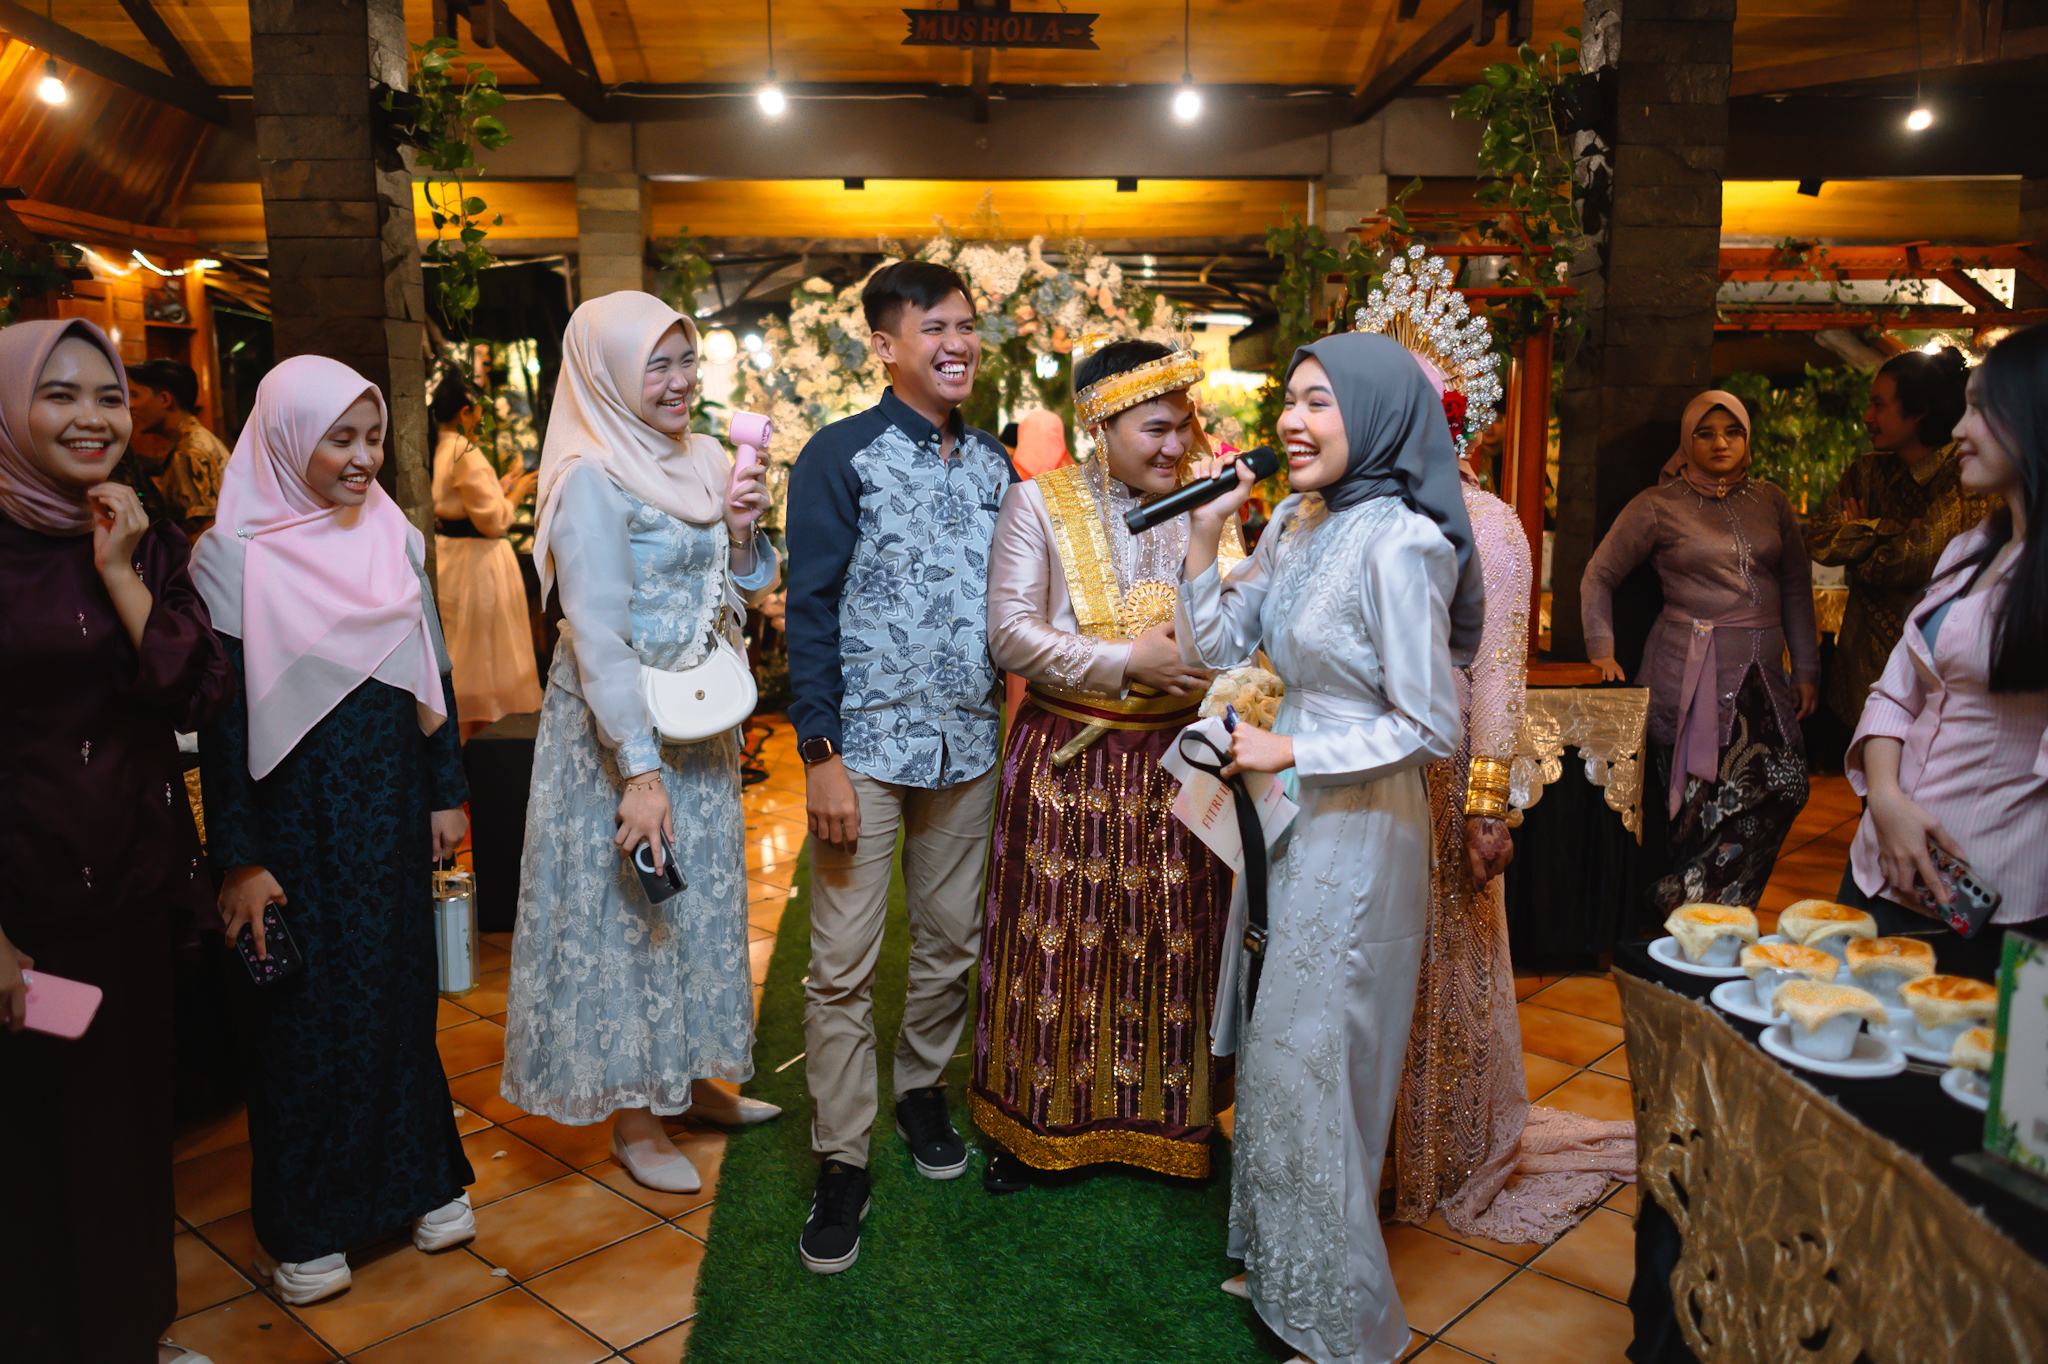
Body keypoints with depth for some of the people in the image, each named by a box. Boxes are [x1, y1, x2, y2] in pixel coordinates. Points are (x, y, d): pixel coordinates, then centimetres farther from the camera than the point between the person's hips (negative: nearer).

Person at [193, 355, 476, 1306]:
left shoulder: (398, 538, 3)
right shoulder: (232, 554, -10)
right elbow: (219, 716, -11)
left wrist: (447, 793, 8)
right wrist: (238, 860, -12)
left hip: (390, 803, 4)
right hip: (294, 811, -4)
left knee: (399, 990, 13)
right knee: (303, 1010, 8)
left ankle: (416, 1177, 31)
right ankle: (303, 1226, 24)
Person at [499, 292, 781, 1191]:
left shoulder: (696, 460, 6)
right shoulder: (593, 477, -16)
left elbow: (742, 591, 14)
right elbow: (598, 636, -21)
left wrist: (741, 532, -7)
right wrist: (641, 770, -23)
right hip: (617, 730, -8)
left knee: (702, 901, 17)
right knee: (627, 908, 4)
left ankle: (696, 1080, 34)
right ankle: (633, 1118, 19)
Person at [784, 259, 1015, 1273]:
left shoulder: (993, 465, 10)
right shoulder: (841, 456, -5)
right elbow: (810, 609, -8)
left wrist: (1015, 723, 11)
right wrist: (820, 754, -13)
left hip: (968, 744, 5)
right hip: (868, 743, -5)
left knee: (953, 939, 15)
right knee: (843, 962, 0)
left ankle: (922, 1088, 37)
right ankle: (841, 1163, 13)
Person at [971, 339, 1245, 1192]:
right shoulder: (1039, 503, -3)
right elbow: (1010, 635, -11)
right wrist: (1128, 662, -15)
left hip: (1175, 760, 3)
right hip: (1066, 760, -2)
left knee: (1173, 947, 9)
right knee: (1057, 944, 6)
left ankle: (1169, 1116, 29)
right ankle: (1033, 1122, 25)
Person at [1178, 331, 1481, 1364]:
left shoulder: (1396, 542, -20)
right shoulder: (1297, 523, 5)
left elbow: (1428, 728, -20)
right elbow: (1212, 643, 9)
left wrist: (1291, 752, -17)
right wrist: (1207, 527, 0)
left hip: (1356, 828, -8)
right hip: (1289, 815, 8)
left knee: (1307, 1065, 3)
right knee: (1273, 1051, 19)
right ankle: (1278, 1266, 40)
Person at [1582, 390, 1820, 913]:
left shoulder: (1771, 503, 16)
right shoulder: (1659, 506, 3)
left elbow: (1796, 588, 17)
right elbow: (1598, 577, 7)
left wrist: (1806, 669, 11)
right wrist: (1602, 651, -3)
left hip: (1760, 671, 5)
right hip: (1690, 671, -4)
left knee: (1784, 784, -8)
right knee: (1706, 797, -9)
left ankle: (1684, 900, 0)